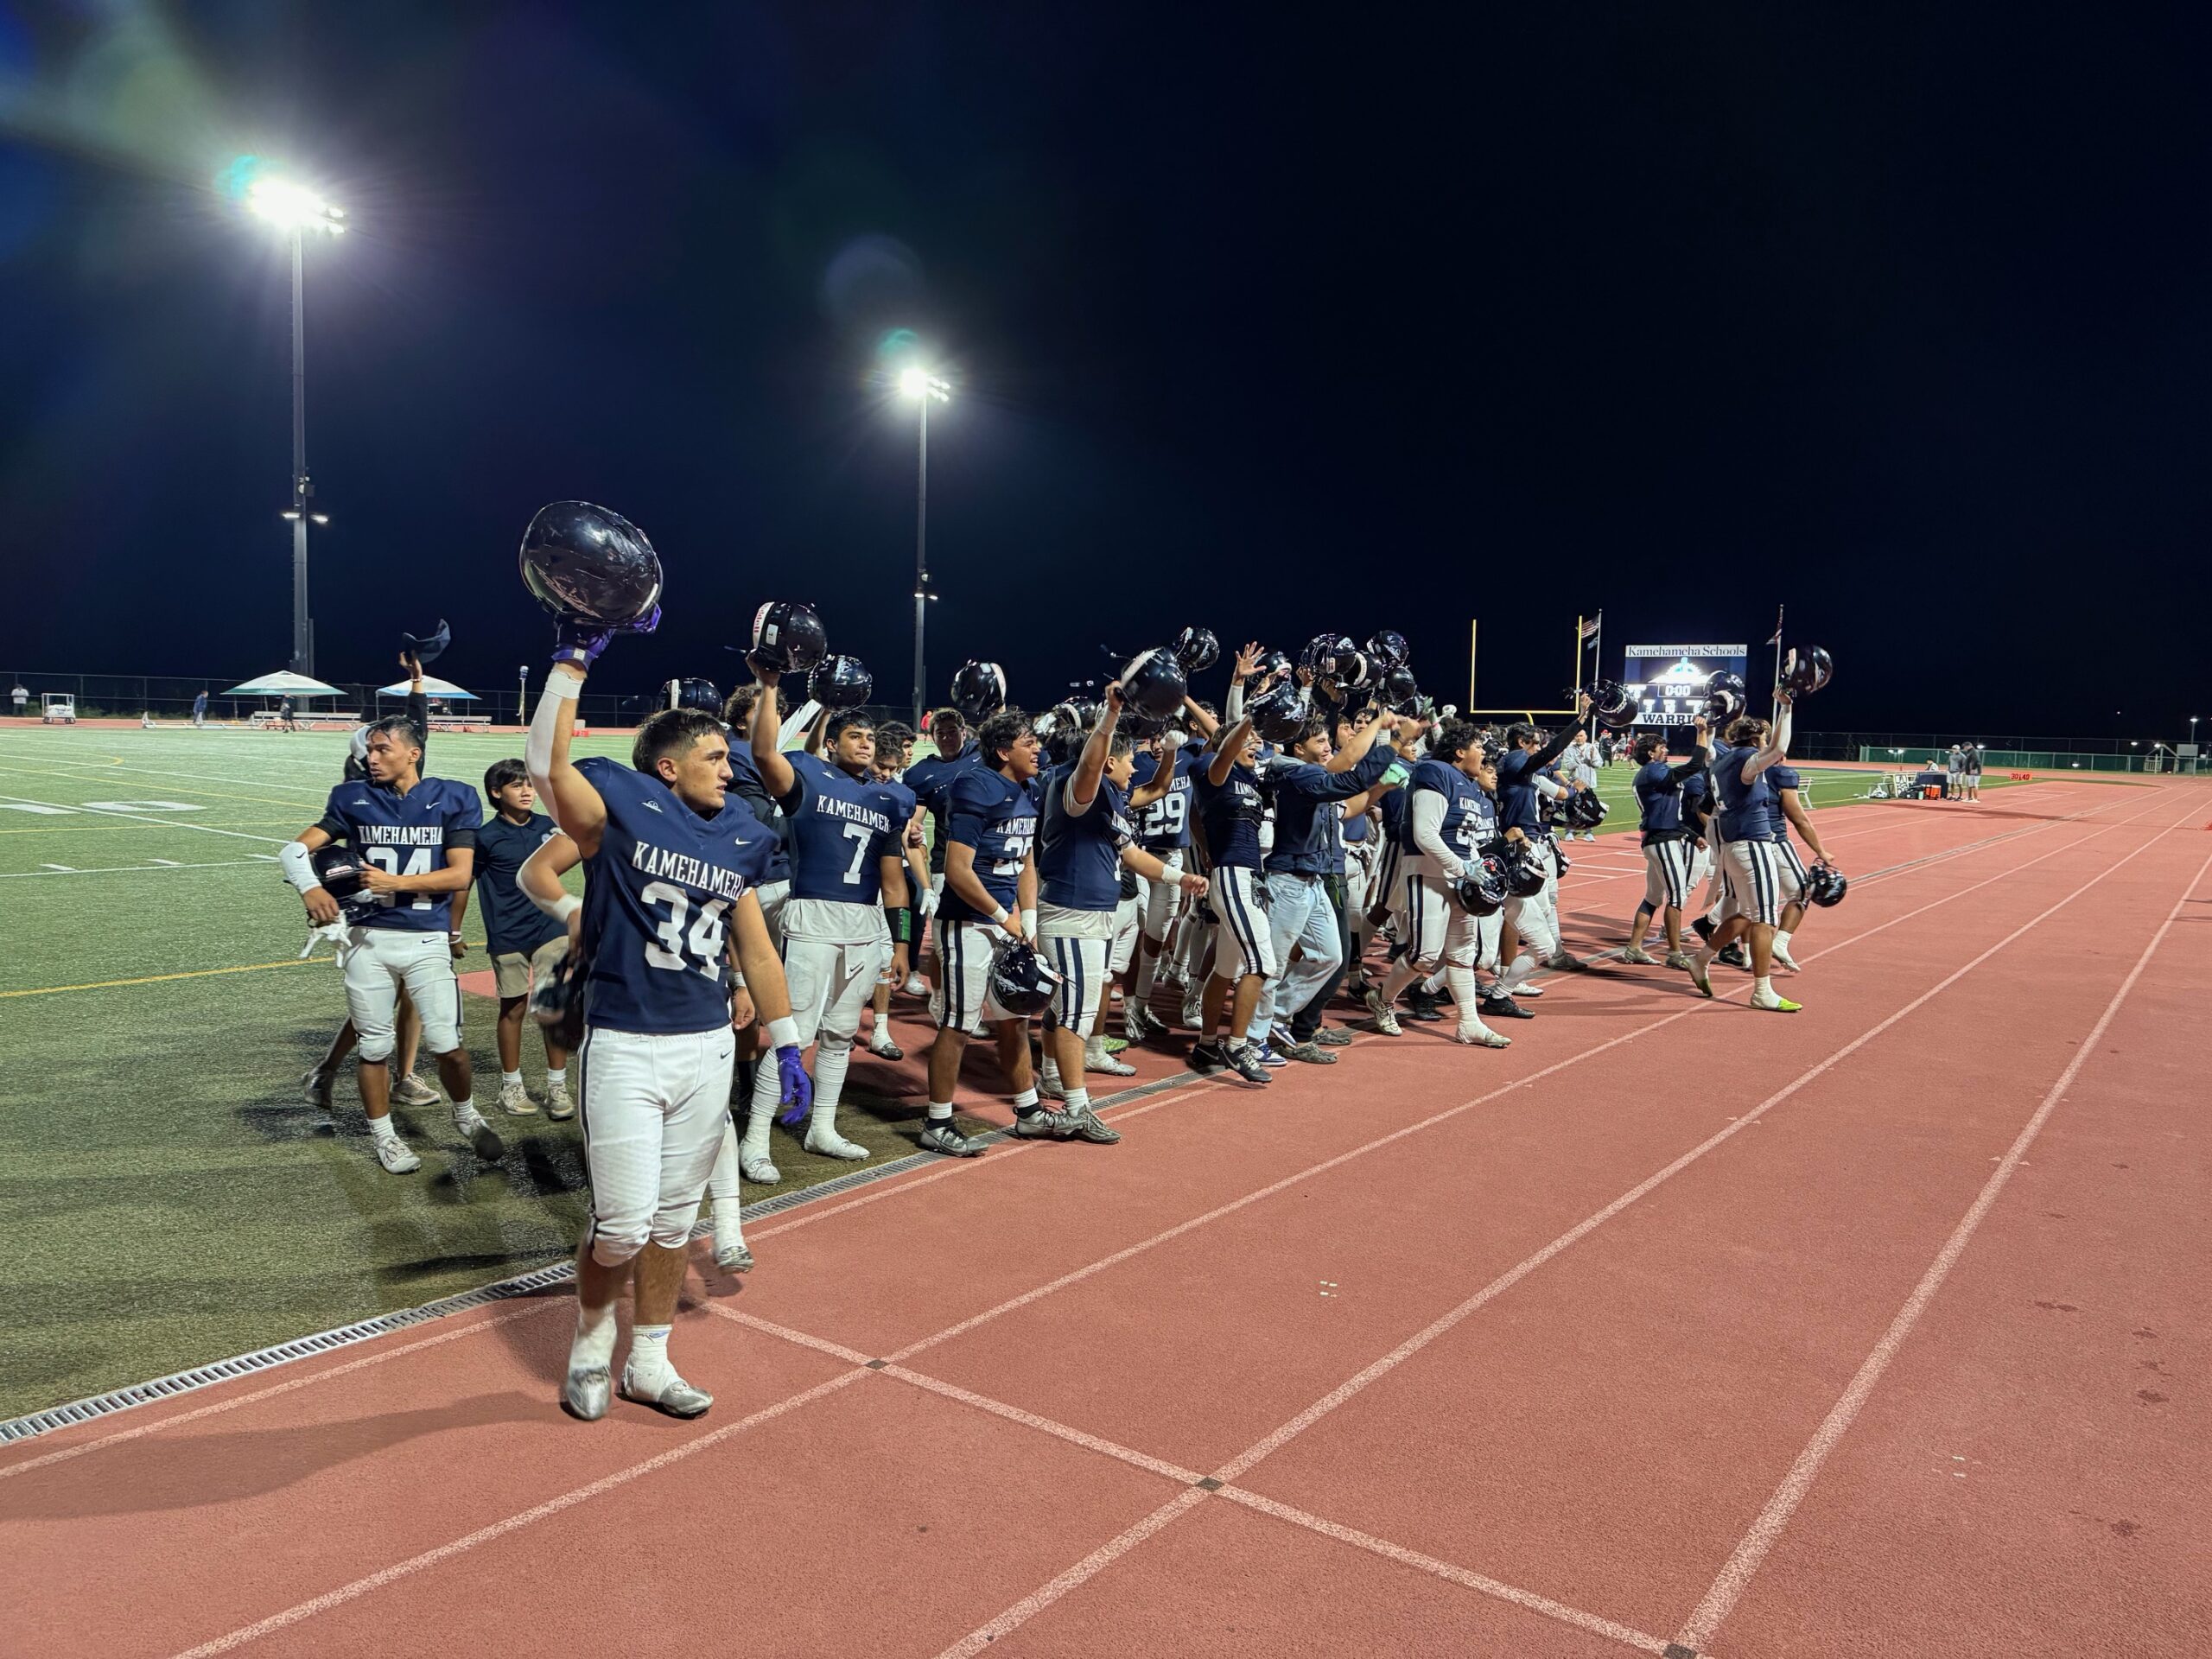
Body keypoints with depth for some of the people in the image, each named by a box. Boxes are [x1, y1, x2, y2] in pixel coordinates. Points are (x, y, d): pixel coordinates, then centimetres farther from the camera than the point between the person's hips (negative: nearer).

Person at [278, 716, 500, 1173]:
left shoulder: (454, 799, -2)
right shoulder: (353, 799, 4)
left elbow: (460, 875, -7)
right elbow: (298, 847, -4)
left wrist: (395, 882, -16)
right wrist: (309, 887, -24)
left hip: (427, 939, -2)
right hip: (367, 938, 2)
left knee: (446, 1043, -4)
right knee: (374, 1045, 9)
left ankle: (467, 1115, 23)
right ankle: (383, 1135, 28)